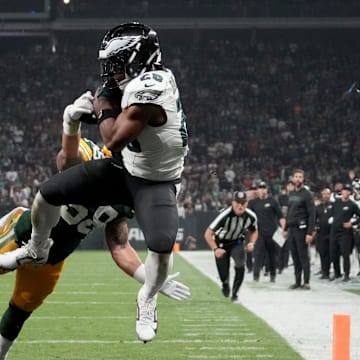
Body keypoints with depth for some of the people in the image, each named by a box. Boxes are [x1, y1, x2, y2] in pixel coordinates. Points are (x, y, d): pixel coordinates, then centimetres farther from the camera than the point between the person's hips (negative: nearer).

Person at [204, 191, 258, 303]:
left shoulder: (251, 217, -18)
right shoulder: (225, 215, -32)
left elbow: (254, 231, 5)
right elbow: (208, 234, -29)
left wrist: (251, 243, -16)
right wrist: (215, 249, -43)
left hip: (238, 242, 2)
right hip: (221, 244, -2)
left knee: (240, 266, -22)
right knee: (223, 274, 2)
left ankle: (234, 293, -3)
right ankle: (225, 284, 41)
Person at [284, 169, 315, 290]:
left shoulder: (307, 194, -6)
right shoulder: (291, 194, 16)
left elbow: (312, 215, -11)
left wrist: (310, 233, -18)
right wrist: (286, 229, 16)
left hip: (301, 229, -7)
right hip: (291, 229, 7)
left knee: (303, 256, -6)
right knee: (295, 256, 7)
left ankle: (306, 282, -4)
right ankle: (297, 281, 11)